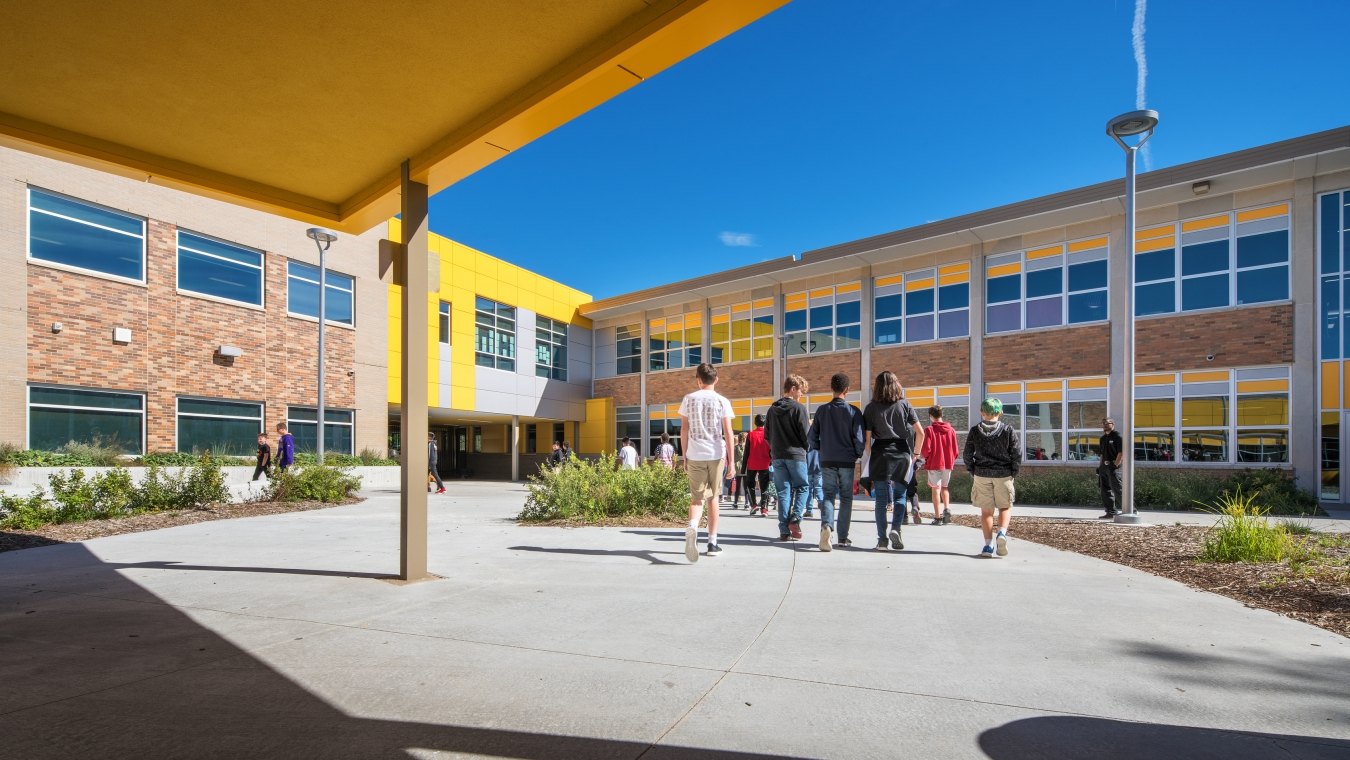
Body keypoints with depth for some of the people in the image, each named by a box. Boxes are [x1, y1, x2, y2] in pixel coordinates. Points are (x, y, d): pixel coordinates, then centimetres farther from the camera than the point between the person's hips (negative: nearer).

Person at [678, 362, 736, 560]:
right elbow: (728, 433, -2)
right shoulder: (722, 401, 1)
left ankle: (692, 527, -26)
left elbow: (684, 431, 4)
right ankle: (712, 543, 16)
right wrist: (731, 460, 2)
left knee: (697, 498, 5)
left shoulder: (689, 399, 4)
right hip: (716, 455, 0)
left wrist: (685, 456, 12)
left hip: (694, 455, 0)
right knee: (713, 498, 13)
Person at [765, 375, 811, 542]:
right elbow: (804, 433, -8)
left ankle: (784, 530, 4)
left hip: (777, 456, 5)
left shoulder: (772, 409, 9)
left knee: (783, 491, 6)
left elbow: (767, 435, 10)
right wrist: (805, 448, 10)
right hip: (796, 455, -5)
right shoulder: (799, 408, -8)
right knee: (802, 487, 11)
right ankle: (795, 519, -6)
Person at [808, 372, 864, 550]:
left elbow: (812, 436, 0)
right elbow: (859, 438, -8)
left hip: (827, 461, 1)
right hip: (847, 462, -1)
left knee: (828, 495, 7)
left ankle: (826, 525, -20)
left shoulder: (822, 410, 0)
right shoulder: (853, 411, -5)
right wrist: (858, 455, 10)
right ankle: (843, 537, 15)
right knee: (846, 499, 11)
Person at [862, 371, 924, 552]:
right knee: (900, 494, 16)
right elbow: (920, 432, 2)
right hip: (902, 453, 1)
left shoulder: (871, 407, 1)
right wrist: (915, 452, 13)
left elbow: (867, 436, -3)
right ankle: (896, 528, -2)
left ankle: (882, 539, 4)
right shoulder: (904, 405, 4)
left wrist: (870, 453, 9)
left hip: (880, 454, -1)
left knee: (881, 499, 5)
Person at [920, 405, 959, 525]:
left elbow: (926, 449, -14)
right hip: (948, 464, 4)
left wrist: (925, 456, 7)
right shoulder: (951, 430, 1)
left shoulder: (930, 430, -11)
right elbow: (955, 450, 3)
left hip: (934, 464, -4)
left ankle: (938, 517, 4)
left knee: (936, 489, 3)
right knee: (944, 487, 21)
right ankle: (947, 508, 3)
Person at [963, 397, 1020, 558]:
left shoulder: (975, 431, -2)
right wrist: (1013, 473, 7)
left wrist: (973, 471, 10)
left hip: (982, 475, 1)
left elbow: (967, 454, -1)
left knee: (986, 510, 9)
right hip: (1003, 475, 0)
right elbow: (1016, 454, -5)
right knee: (1005, 507, 15)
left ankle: (988, 545, 4)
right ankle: (1002, 532, -11)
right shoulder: (1008, 430, -4)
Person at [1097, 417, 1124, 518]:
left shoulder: (1117, 436, -7)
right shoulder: (1103, 438, 18)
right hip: (1104, 466, 9)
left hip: (1114, 466, -9)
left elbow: (1122, 453, -14)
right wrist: (1100, 466, 16)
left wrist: (1115, 465, -19)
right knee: (1105, 490, 9)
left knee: (1117, 489, -10)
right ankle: (1110, 512, 16)